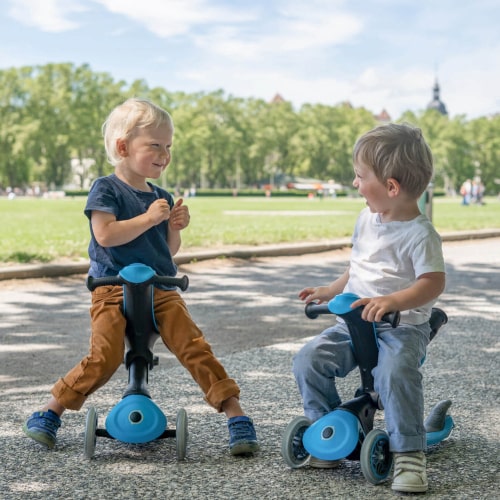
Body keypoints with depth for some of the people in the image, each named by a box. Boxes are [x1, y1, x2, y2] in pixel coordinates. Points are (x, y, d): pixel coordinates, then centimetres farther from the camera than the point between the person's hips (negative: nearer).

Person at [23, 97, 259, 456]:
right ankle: (51, 410, 2)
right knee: (105, 357, -18)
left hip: (161, 290, 5)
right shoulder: (106, 190, -3)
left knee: (194, 347, -11)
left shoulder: (161, 197, 14)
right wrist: (149, 218, -17)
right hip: (113, 291, -5)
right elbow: (105, 235, -18)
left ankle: (235, 412, -8)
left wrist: (175, 227, 0)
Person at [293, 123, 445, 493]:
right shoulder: (367, 219, 11)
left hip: (402, 326, -7)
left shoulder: (420, 234, -13)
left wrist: (392, 301, -35)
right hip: (353, 323, 7)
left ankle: (410, 455, -22)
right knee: (309, 360, -10)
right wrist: (330, 291, 22)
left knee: (396, 371, -35)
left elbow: (433, 283, -22)